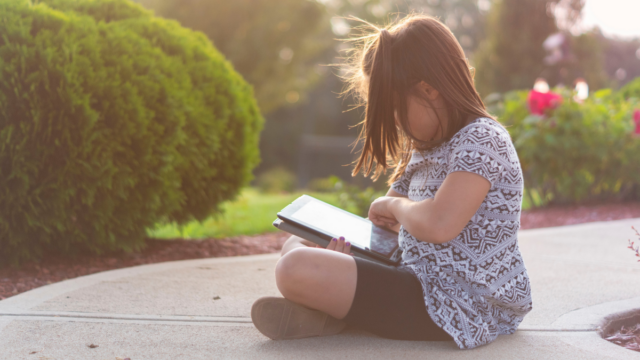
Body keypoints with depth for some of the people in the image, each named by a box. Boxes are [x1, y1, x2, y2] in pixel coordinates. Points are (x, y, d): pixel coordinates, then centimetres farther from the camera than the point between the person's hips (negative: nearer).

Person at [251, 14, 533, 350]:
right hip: (424, 282, 11)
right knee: (296, 244, 16)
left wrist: (394, 205, -8)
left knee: (296, 269, -28)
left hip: (460, 307, -11)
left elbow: (438, 225, -30)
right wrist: (348, 245, -4)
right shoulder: (429, 148, 18)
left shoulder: (481, 139, -14)